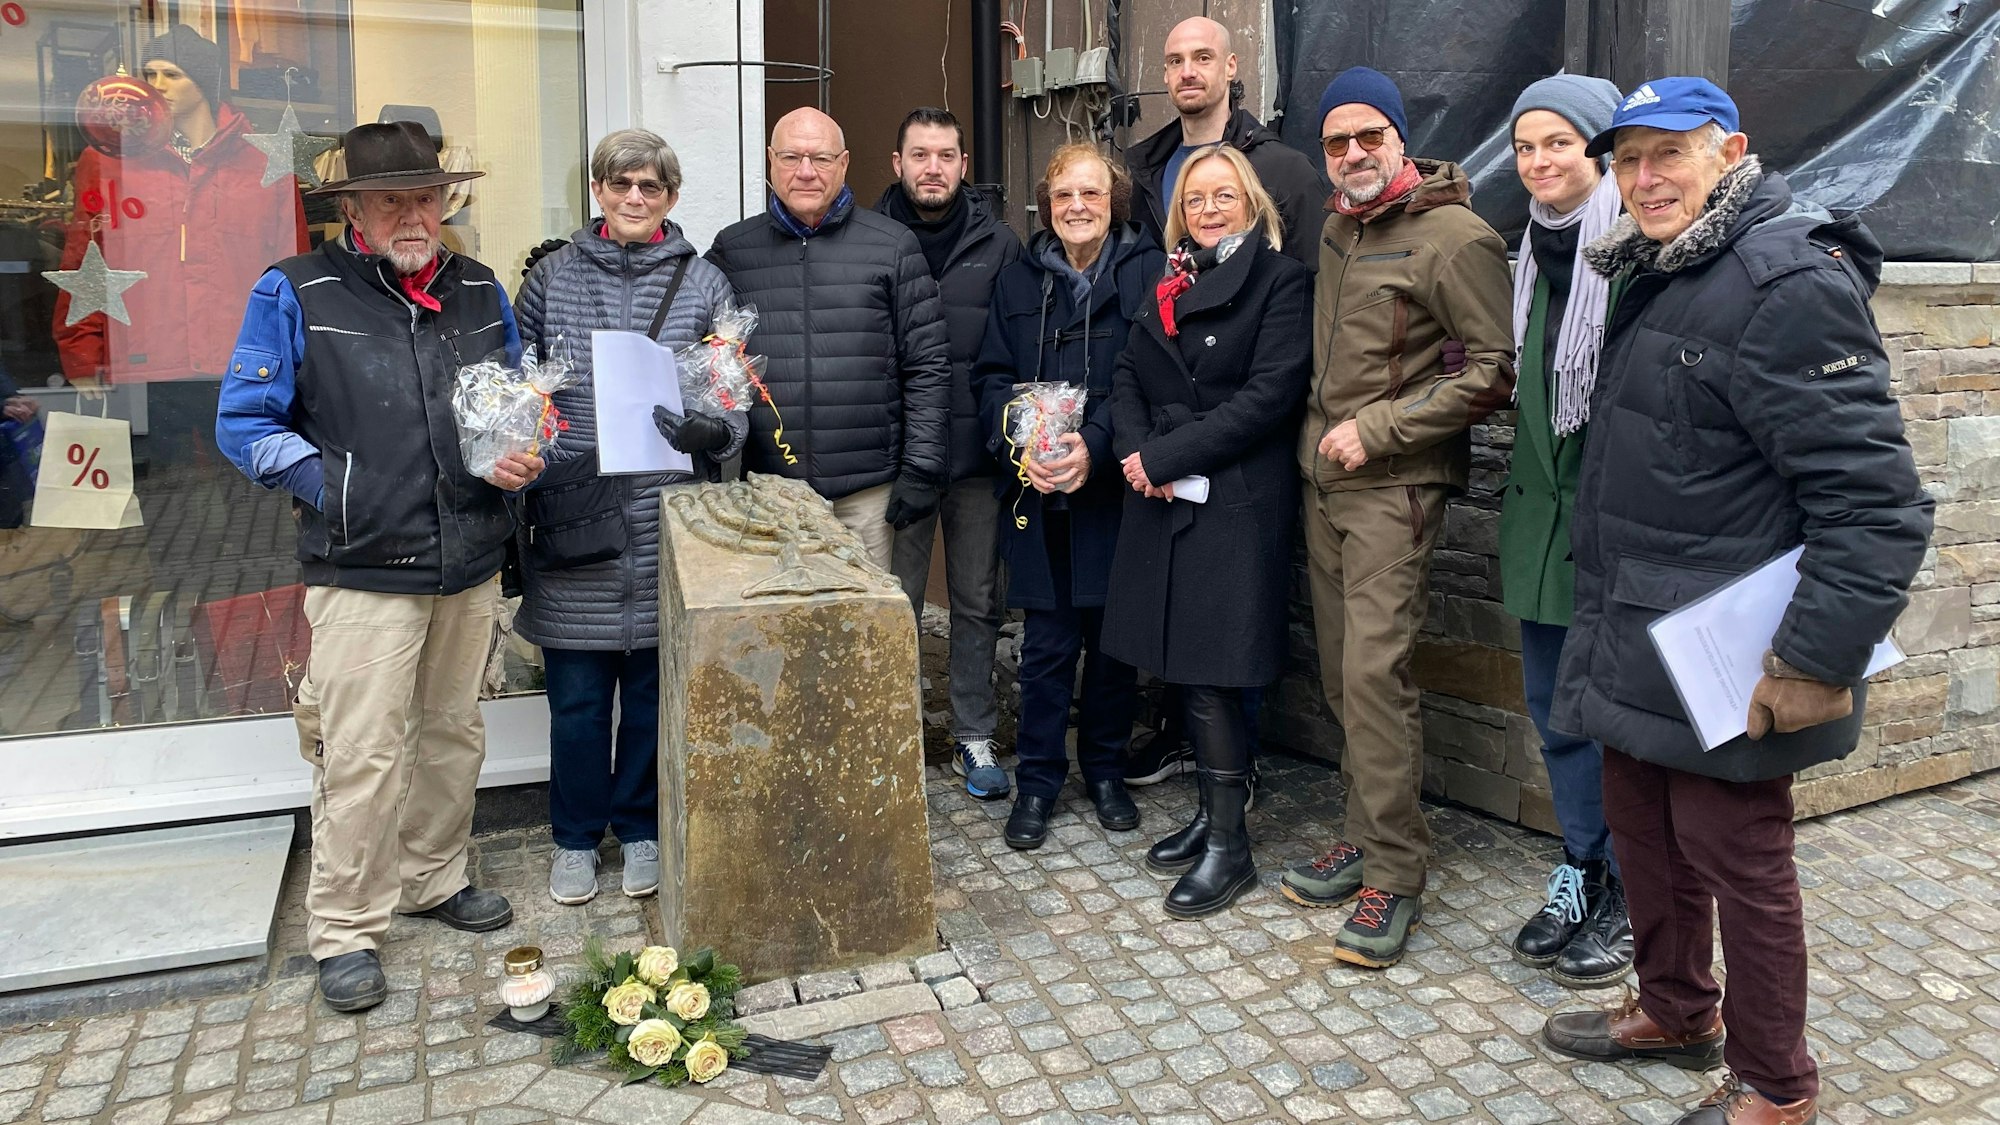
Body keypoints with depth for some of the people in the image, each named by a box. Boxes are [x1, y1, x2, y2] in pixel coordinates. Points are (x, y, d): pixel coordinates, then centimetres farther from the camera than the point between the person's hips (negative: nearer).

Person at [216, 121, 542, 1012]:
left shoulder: (479, 292, 9)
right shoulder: (296, 294, -5)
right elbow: (244, 423, -4)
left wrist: (522, 462, -2)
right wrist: (333, 489, -13)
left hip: (472, 563, 5)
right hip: (364, 571, -5)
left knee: (452, 732, 16)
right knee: (363, 755, -2)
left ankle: (433, 879, 35)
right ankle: (344, 931, 14)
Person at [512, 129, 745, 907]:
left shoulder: (704, 284, 5)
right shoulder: (552, 278, 7)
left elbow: (735, 400, 4)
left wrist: (712, 431, -17)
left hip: (667, 524, 0)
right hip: (571, 522, 0)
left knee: (655, 685, 11)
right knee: (577, 693, 7)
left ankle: (642, 829, 30)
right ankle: (575, 837, 26)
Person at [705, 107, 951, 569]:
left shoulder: (893, 246, 4)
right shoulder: (732, 250, 9)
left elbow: (927, 366, 1)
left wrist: (922, 469, -3)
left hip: (868, 491, -1)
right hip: (765, 489, 1)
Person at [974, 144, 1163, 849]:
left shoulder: (1149, 272, -2)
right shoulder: (1020, 280, 10)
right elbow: (993, 374, 6)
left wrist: (1095, 445, -21)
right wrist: (1020, 446, -11)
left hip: (1116, 491, -2)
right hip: (1039, 496, 2)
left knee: (1113, 638, 10)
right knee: (1046, 643, 5)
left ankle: (1104, 769, 28)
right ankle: (1038, 780, 18)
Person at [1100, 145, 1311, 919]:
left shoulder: (1280, 282, -3)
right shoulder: (1169, 284, 17)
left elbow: (1269, 394, -13)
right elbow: (1128, 376, 13)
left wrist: (1167, 455, -14)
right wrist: (1135, 450, -8)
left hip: (1237, 501, -6)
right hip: (1164, 501, 6)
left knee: (1210, 671, -6)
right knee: (1182, 664, 10)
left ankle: (1229, 844, 6)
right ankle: (1213, 811, 26)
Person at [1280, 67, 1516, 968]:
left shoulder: (1454, 237, -10)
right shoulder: (1337, 227, 14)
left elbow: (1495, 369, -14)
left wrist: (1377, 430, -16)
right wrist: (1324, 429, 12)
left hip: (1395, 486, -8)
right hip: (1325, 477, 8)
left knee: (1375, 670, -12)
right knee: (1341, 671, 10)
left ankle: (1394, 875, -2)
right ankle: (1366, 836, 22)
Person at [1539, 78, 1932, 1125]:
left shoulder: (1788, 282, -18)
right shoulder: (1659, 277, 11)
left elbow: (1877, 502, -22)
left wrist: (1819, 663, -24)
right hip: (1635, 644, 9)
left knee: (1738, 859, 5)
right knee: (1643, 829, 20)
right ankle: (1675, 1010, 42)